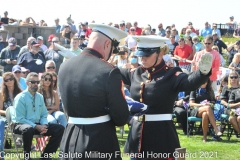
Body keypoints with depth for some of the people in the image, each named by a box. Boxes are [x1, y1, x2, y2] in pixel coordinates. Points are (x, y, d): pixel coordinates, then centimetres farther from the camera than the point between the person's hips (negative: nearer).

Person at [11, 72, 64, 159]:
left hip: (38, 125, 7)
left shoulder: (40, 97, 10)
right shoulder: (20, 98, -9)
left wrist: (44, 125, -9)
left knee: (60, 129, -9)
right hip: (22, 125, -6)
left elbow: (44, 115, 15)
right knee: (28, 129, -43)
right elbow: (20, 119, -14)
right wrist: (36, 127, -21)